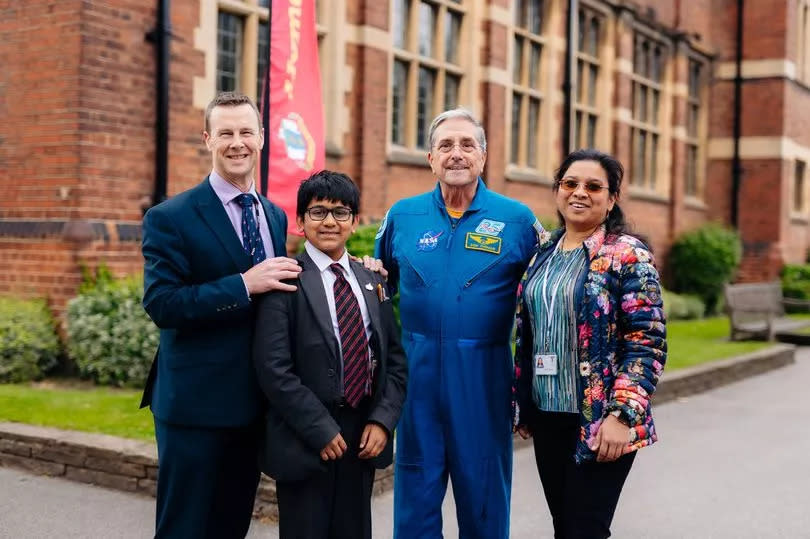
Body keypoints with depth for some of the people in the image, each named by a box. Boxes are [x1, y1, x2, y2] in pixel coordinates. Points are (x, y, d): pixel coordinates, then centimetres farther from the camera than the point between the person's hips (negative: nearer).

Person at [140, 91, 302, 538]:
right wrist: (244, 284, -25)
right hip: (196, 402, -6)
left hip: (255, 402, 6)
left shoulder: (275, 216, 10)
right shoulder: (170, 217, -10)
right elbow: (160, 304, -19)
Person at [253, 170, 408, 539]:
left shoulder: (372, 283, 10)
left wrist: (382, 421, -2)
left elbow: (394, 360, 11)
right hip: (306, 441, -5)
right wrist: (321, 430, -15)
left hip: (363, 439, 5)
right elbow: (274, 369, -14)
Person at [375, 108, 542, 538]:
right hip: (418, 372, 2)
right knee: (416, 491, 10)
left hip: (484, 375, -1)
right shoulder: (402, 216, 4)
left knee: (484, 493, 11)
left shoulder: (517, 219, -2)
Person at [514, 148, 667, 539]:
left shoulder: (628, 255, -8)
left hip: (599, 422, -6)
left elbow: (647, 344, -13)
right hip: (546, 416, 6)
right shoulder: (542, 252, 10)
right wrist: (523, 405, 15)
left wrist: (621, 414, -20)